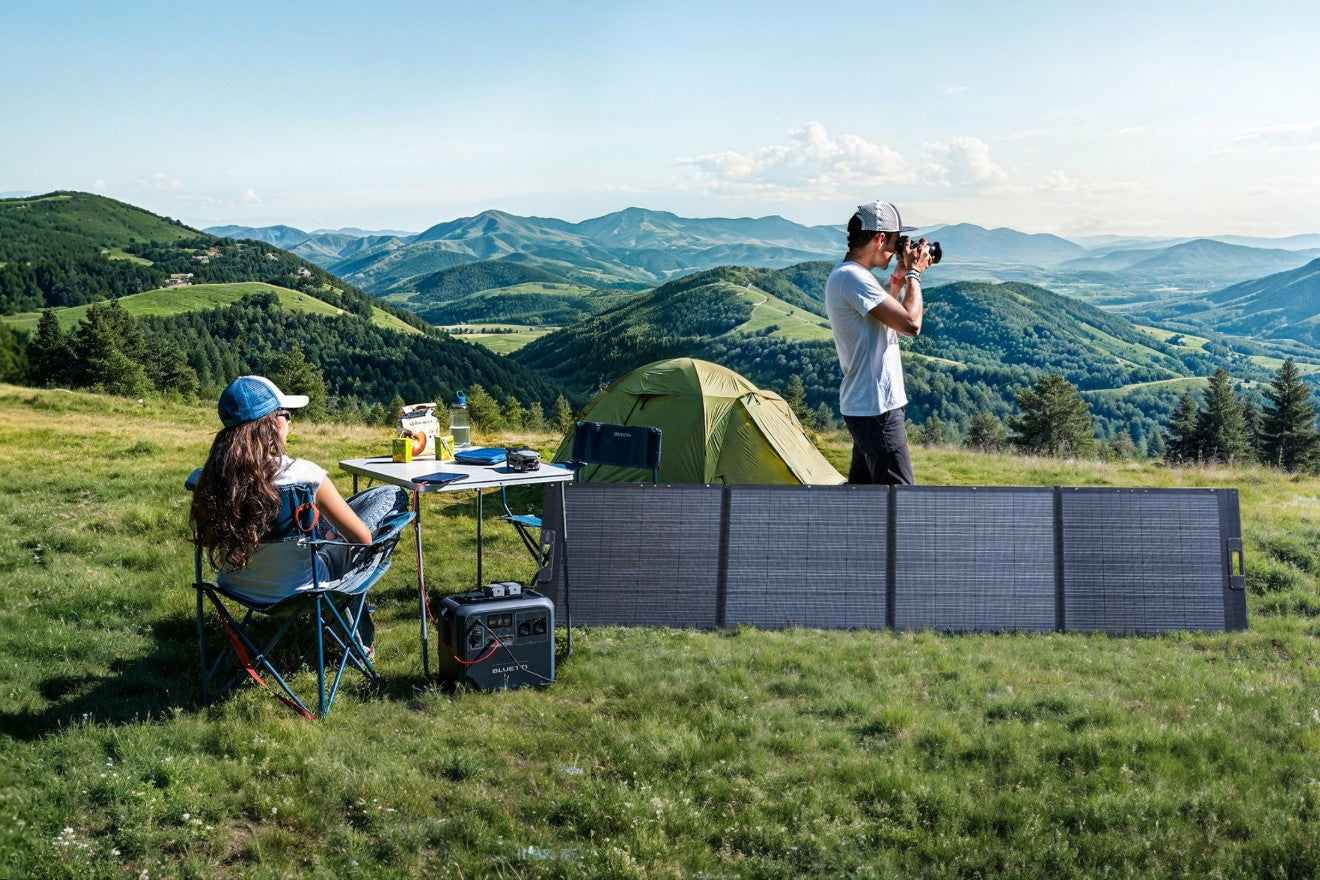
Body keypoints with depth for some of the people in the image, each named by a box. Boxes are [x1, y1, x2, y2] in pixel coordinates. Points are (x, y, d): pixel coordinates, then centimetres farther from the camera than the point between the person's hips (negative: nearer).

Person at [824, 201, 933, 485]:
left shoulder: (847, 275, 13)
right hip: (877, 407, -11)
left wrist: (898, 278, 16)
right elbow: (910, 323, -23)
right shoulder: (853, 277, -19)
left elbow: (886, 316, 28)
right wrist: (913, 274, -9)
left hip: (863, 405, 11)